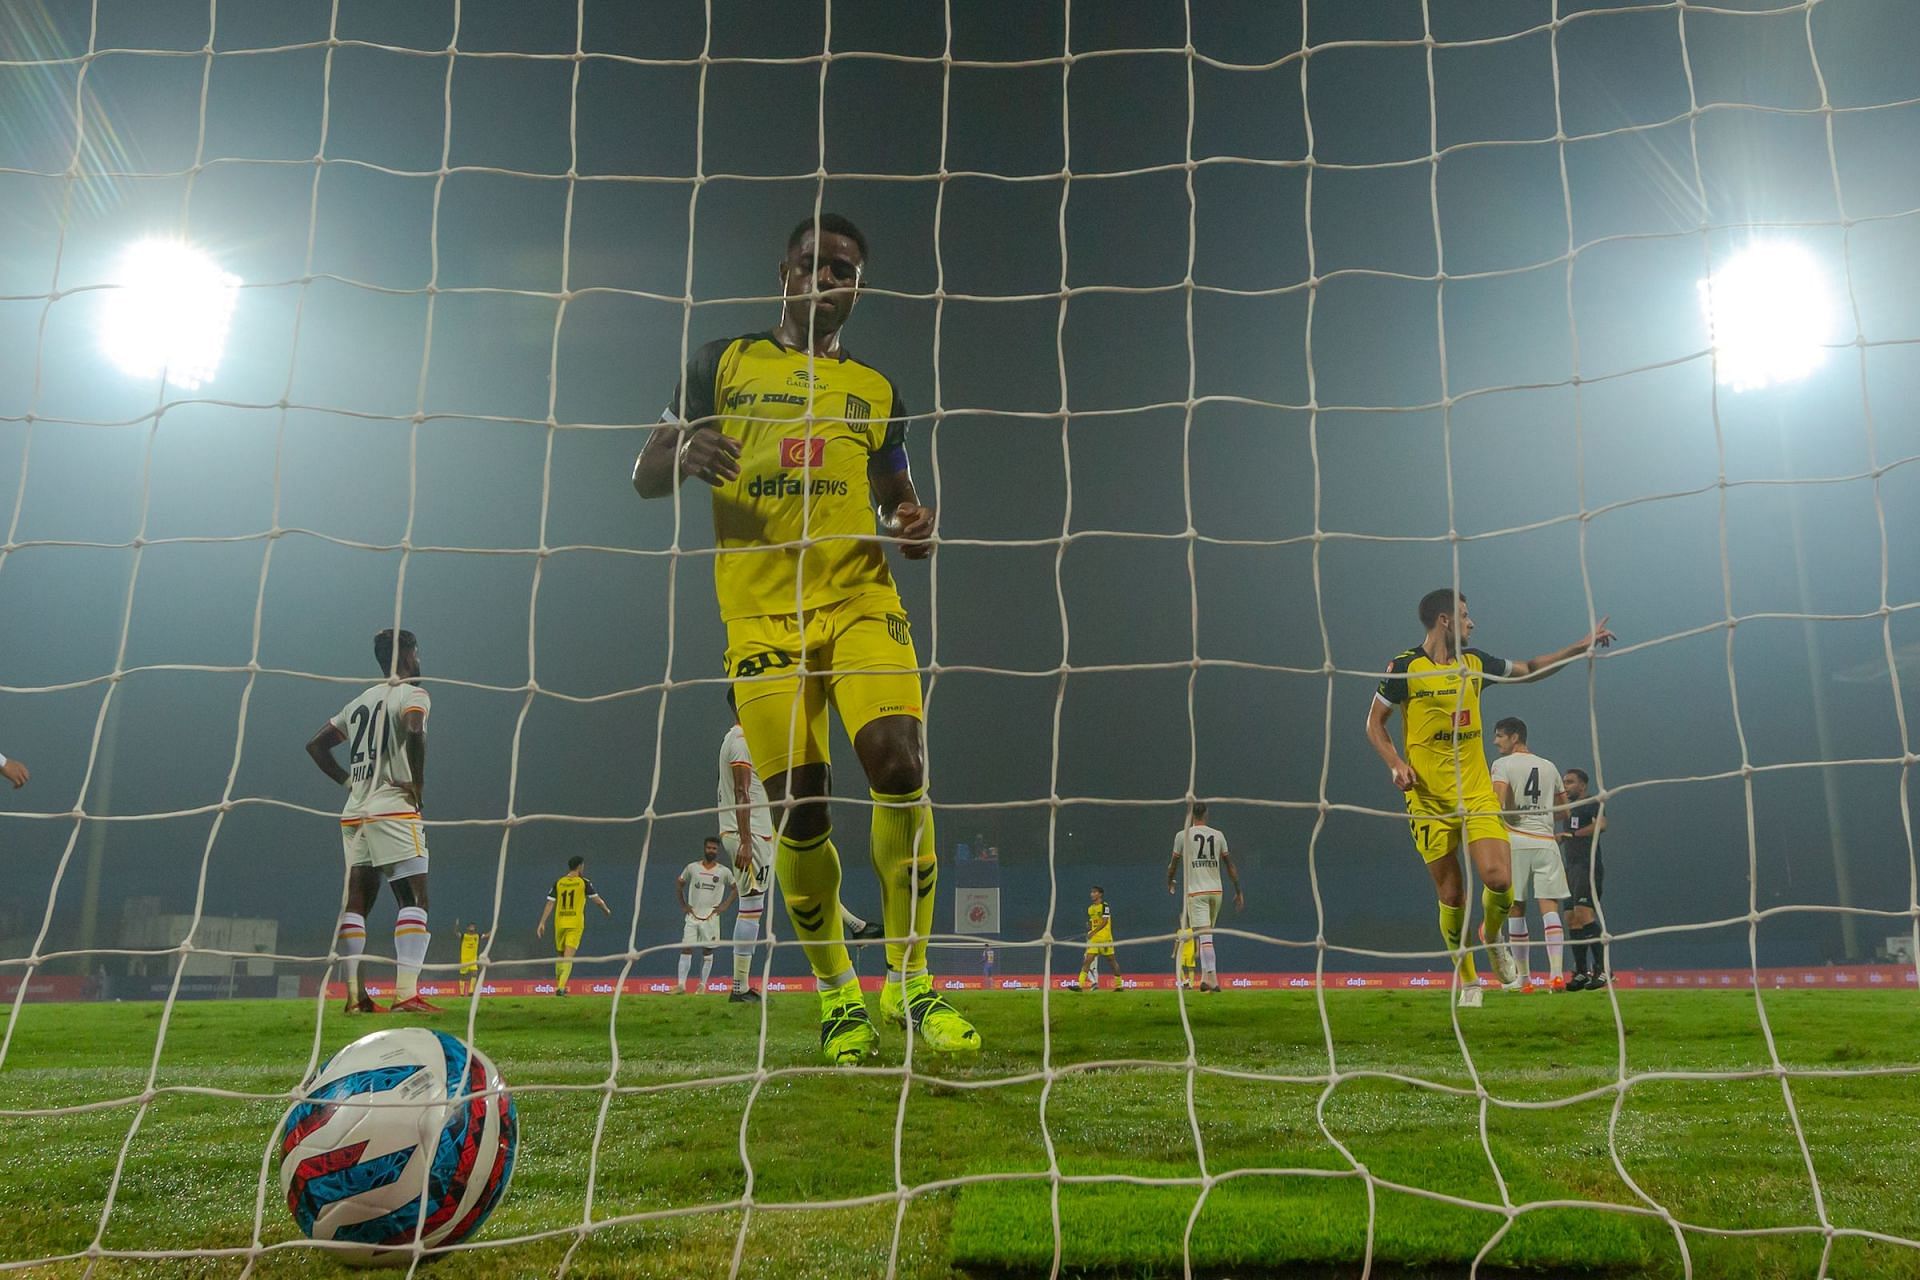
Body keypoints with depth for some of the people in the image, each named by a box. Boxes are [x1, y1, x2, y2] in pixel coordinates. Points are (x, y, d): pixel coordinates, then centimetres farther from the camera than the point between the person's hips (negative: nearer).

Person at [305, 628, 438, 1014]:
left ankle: (355, 995, 7)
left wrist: (348, 781, 19)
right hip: (393, 809, -8)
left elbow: (316, 744, 25)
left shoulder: (360, 702, 21)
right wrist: (418, 783, -14)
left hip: (355, 812, 8)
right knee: (414, 898, -8)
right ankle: (406, 994, -18)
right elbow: (413, 729, -24)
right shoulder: (413, 695, -2)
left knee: (357, 902, 7)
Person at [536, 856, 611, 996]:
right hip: (575, 924, -4)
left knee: (561, 955, 18)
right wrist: (606, 910, 22)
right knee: (568, 957, -7)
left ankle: (558, 985, 26)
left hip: (560, 923, 4)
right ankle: (561, 988, -19)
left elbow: (550, 904, 3)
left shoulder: (558, 883, 6)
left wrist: (542, 923, 4)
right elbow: (597, 900, 3)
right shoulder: (584, 882, -2)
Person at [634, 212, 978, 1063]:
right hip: (762, 613, -1)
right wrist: (684, 454, -14)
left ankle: (907, 982, -5)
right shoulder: (723, 363, 13)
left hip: (861, 599, 1)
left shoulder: (876, 391, 18)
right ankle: (836, 991, 17)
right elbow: (644, 478, 10)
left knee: (898, 758, -20)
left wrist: (915, 524, -2)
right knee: (798, 806, -5)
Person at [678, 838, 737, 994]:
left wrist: (725, 905, 1)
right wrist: (683, 905, 7)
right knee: (686, 949, -8)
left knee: (707, 951, 6)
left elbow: (736, 888, 10)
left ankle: (703, 985, 15)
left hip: (711, 916, 0)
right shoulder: (692, 867, 1)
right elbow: (679, 884, 14)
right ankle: (681, 985, -8)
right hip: (692, 916, 0)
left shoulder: (724, 872, -1)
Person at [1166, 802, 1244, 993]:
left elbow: (1174, 864, 6)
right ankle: (1206, 976, 15)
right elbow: (1230, 865, 8)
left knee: (1204, 936, -10)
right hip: (1216, 891, 4)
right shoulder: (1218, 835, 6)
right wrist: (1238, 891, 15)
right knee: (1206, 935, 17)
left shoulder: (1182, 835, -2)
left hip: (1196, 892, -4)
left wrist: (1169, 883, 25)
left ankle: (1211, 978, -21)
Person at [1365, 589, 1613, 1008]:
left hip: (1478, 795, 3)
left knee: (1499, 879, -15)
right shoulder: (1405, 666, -6)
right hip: (1429, 801, -3)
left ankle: (1492, 935, 18)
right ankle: (1468, 982, 20)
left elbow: (1529, 670, 23)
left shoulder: (1474, 662, 9)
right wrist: (1396, 764, -14)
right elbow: (1374, 723, 0)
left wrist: (1580, 646, 18)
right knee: (1451, 898, 1)